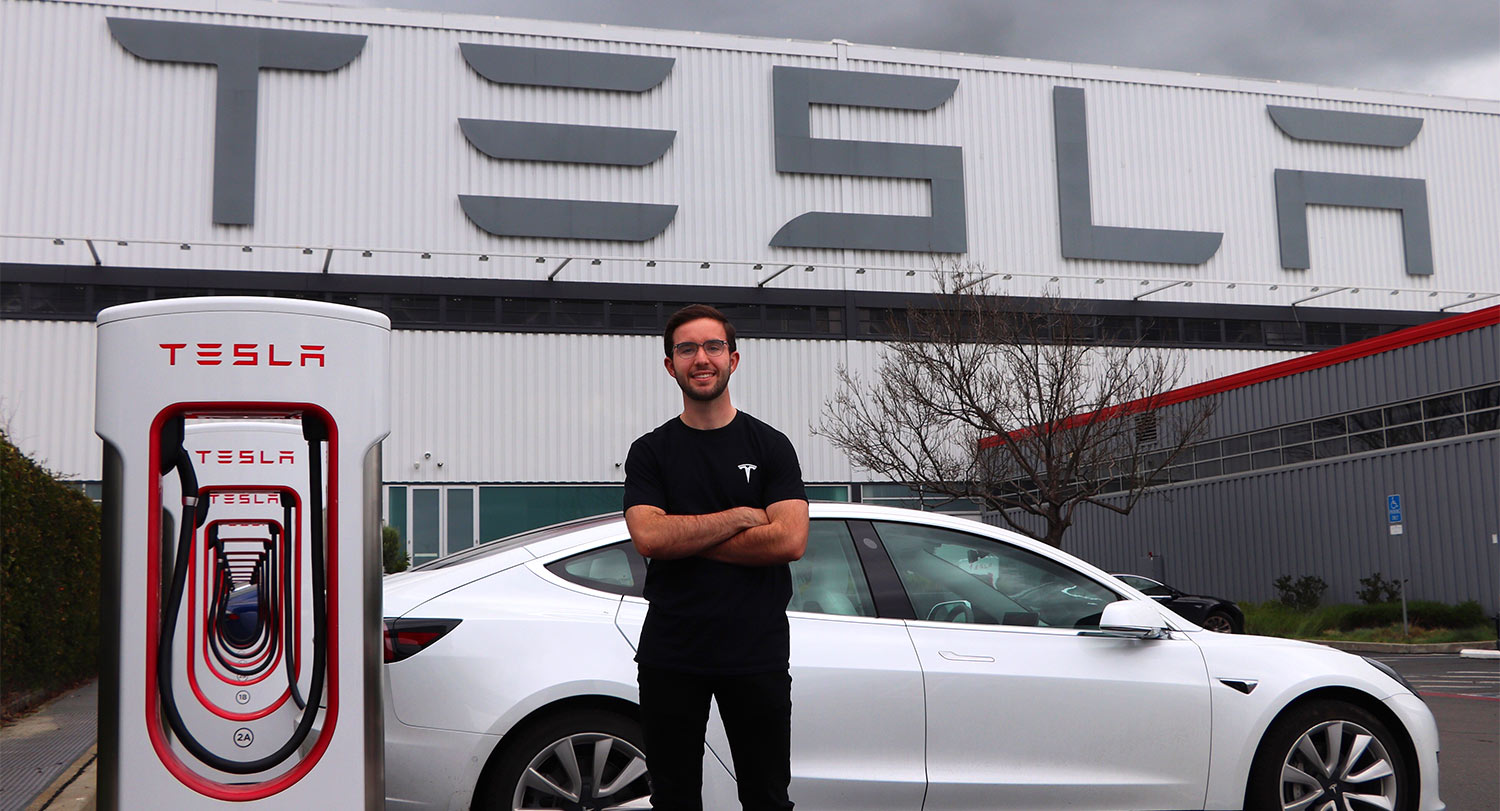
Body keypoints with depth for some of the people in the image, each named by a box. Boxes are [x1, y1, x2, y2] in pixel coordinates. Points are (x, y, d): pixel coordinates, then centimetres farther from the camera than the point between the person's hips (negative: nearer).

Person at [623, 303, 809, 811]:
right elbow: (648, 537, -11)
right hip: (670, 653, 1)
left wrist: (687, 540, -9)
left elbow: (790, 540, -10)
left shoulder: (771, 446, 4)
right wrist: (740, 517, -9)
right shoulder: (650, 451, 6)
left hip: (756, 653, -1)